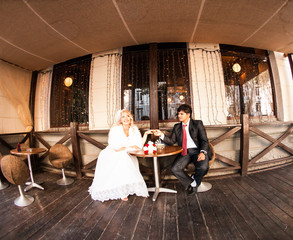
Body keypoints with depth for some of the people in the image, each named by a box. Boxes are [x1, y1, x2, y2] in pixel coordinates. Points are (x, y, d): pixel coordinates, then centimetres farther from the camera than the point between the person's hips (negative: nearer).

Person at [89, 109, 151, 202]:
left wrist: (145, 134, -21)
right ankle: (121, 192, -16)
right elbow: (116, 148, -23)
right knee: (122, 159, -31)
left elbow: (139, 146, -9)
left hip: (127, 157, 4)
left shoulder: (134, 129, -4)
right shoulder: (115, 129, -18)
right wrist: (129, 147, -14)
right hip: (111, 157, -4)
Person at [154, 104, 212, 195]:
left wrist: (203, 152, -21)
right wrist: (161, 135, -9)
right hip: (184, 152, 3)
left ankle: (195, 182, 6)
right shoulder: (177, 127, 14)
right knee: (174, 169, -18)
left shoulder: (197, 123, 4)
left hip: (197, 151, -2)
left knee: (203, 167, -30)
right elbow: (171, 141, 7)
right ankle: (191, 183, 10)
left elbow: (204, 140, -3)